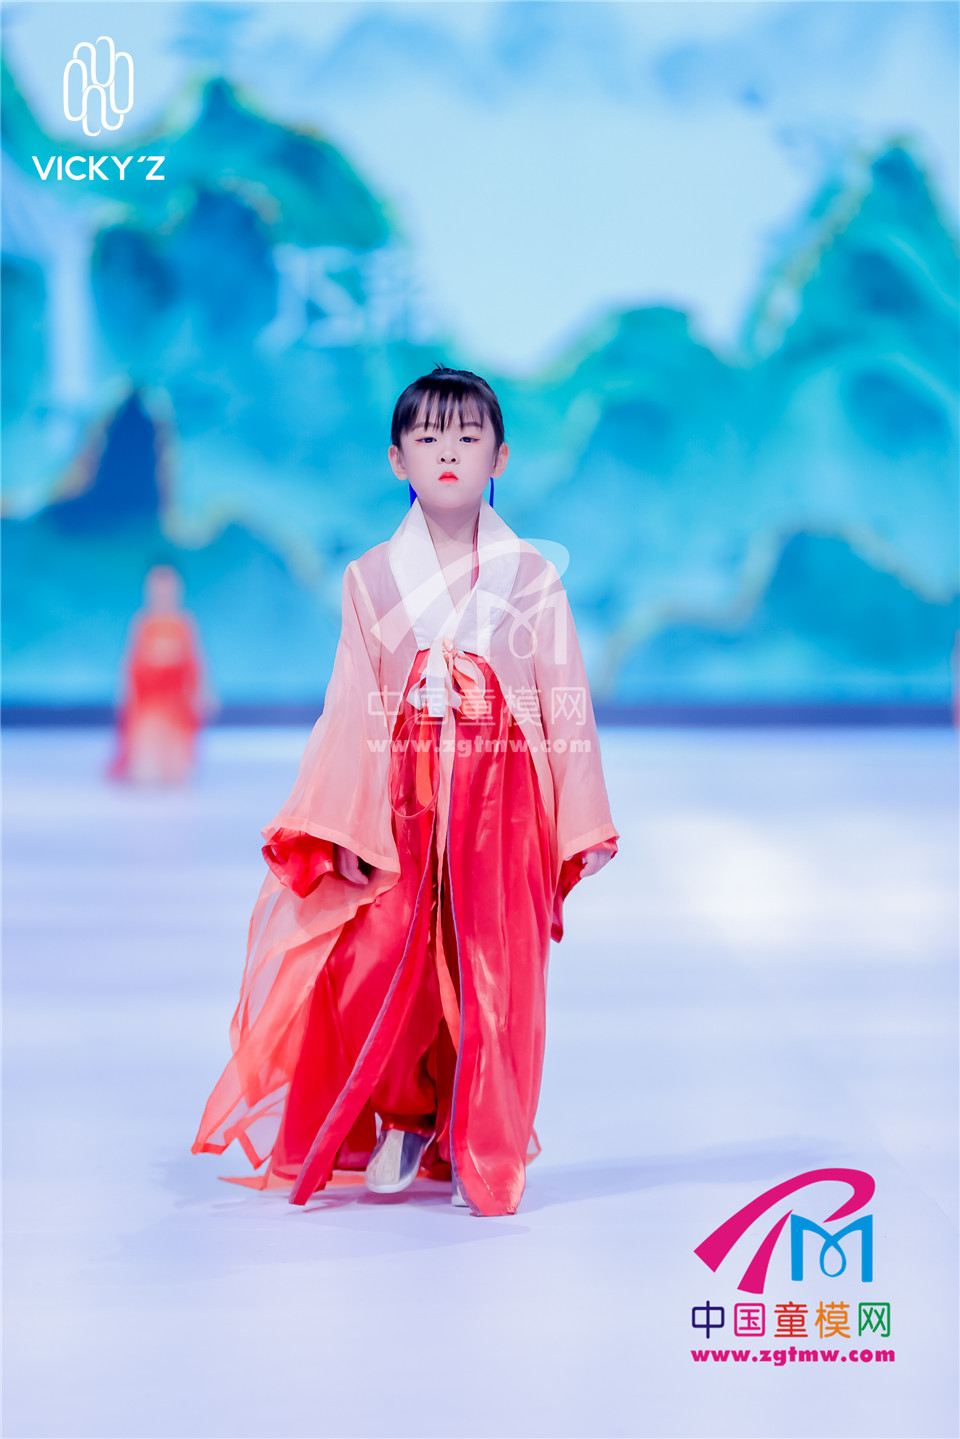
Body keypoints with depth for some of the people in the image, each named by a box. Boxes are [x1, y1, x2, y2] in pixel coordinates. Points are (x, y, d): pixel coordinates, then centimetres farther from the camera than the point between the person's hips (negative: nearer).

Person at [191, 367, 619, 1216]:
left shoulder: (532, 577, 3)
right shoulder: (372, 579, 5)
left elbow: (564, 702, 4)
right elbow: (356, 708, 4)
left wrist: (577, 828, 0)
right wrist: (350, 828, -2)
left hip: (504, 800, 0)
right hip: (406, 796, 1)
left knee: (494, 978, 0)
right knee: (382, 971, -5)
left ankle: (481, 1153, 16)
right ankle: (406, 1117, 21)